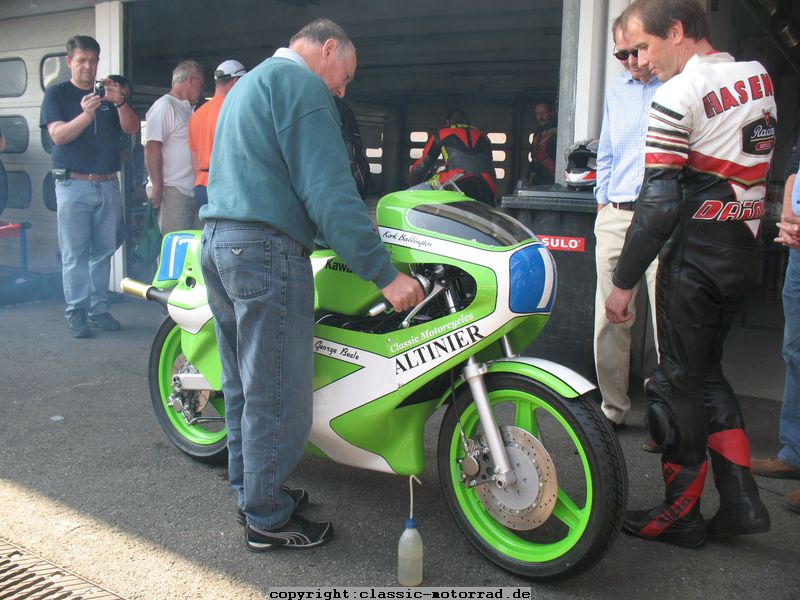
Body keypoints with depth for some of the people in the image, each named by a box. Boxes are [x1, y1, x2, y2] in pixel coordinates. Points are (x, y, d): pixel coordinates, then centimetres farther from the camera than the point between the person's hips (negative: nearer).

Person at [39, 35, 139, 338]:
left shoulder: (108, 93, 14)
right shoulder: (57, 94, 4)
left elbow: (131, 128, 2)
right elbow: (58, 135, -10)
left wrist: (119, 102, -17)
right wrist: (86, 114, -27)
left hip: (108, 185, 4)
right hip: (73, 185, -4)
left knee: (103, 251, 6)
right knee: (74, 254, -4)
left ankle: (99, 309, 12)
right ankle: (76, 312, 1)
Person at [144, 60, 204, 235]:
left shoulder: (186, 109, 22)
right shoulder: (164, 106, -6)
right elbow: (151, 148, -15)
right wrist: (157, 186, -18)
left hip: (193, 192, 9)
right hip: (173, 192, -9)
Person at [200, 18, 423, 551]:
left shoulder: (250, 83, 24)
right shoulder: (302, 85, -8)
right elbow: (328, 192, -19)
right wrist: (385, 273, -19)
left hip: (218, 242, 10)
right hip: (268, 250, -10)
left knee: (245, 386, 18)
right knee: (278, 396, -1)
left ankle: (250, 488, 31)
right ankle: (268, 519, 10)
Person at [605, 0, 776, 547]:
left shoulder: (676, 97, -15)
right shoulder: (760, 76, 9)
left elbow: (658, 204, -18)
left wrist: (624, 281, -13)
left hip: (696, 254, -8)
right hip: (746, 251, 8)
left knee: (680, 379, 3)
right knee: (707, 369, 18)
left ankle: (682, 515, 14)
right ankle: (741, 500, 17)